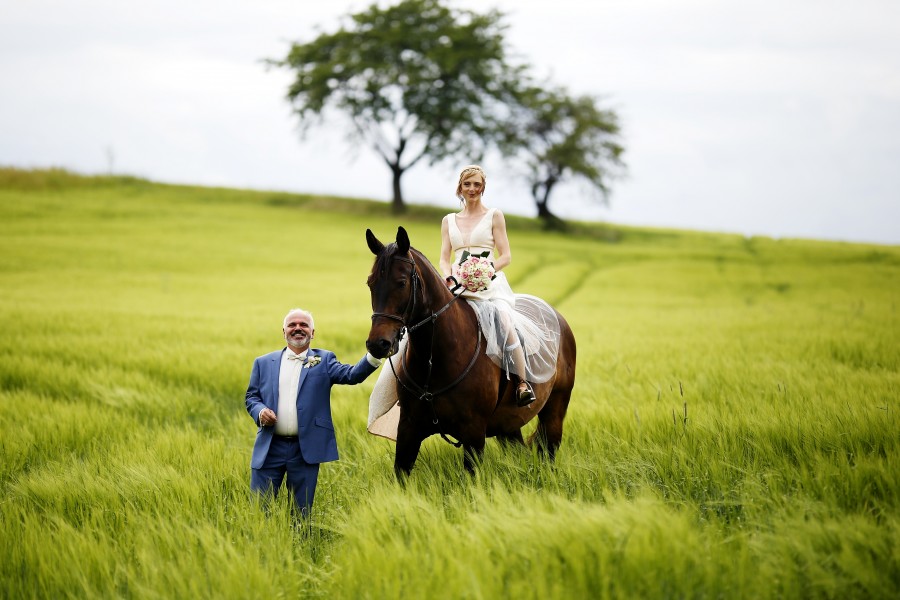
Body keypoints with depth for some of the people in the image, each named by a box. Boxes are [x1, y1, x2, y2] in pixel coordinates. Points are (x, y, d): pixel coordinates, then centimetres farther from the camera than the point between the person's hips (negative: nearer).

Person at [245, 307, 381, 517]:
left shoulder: (323, 361, 7)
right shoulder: (264, 363, 12)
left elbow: (352, 375, -8)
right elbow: (251, 397, 14)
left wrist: (373, 357, -27)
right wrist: (259, 412, -9)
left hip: (305, 450, -1)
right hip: (269, 448, 1)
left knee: (300, 513, 5)